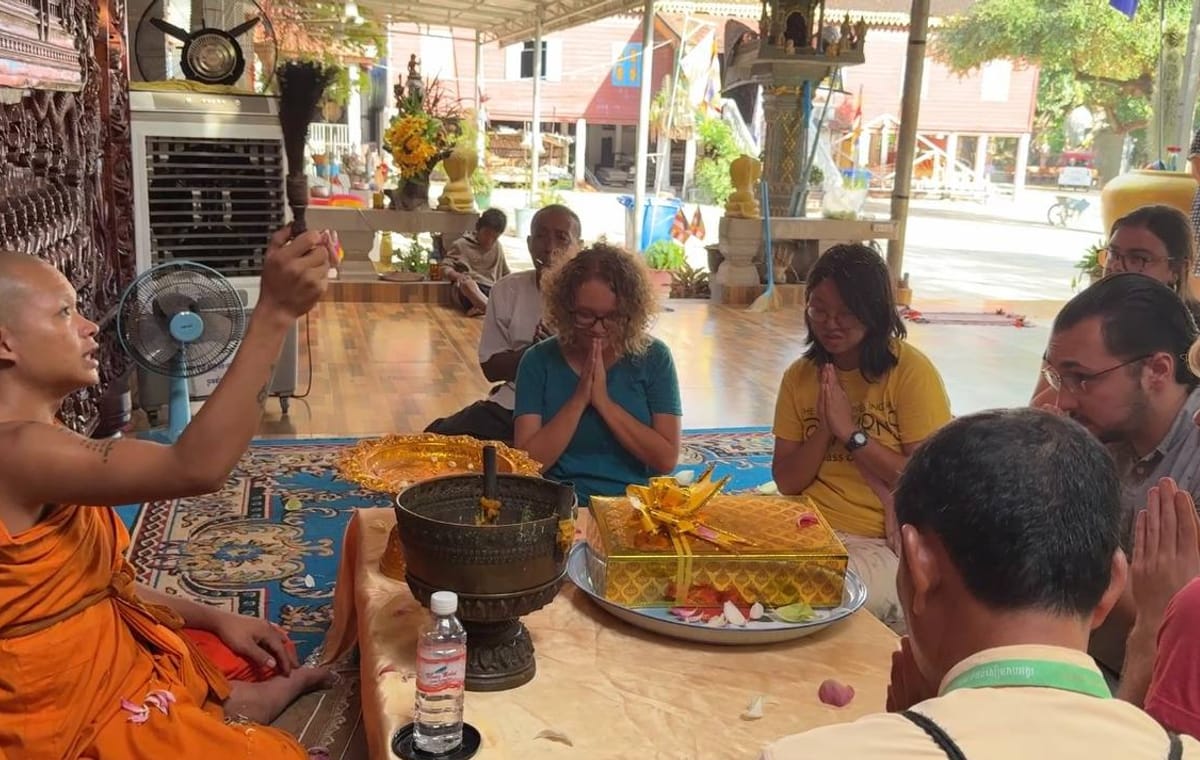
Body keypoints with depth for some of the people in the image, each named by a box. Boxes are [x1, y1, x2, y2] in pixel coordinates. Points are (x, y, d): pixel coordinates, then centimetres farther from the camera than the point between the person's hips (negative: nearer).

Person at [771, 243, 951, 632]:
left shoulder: (911, 371, -7)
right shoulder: (800, 375, 8)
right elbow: (786, 481, 5)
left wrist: (851, 433, -15)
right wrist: (824, 430, -11)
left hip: (883, 544, -5)